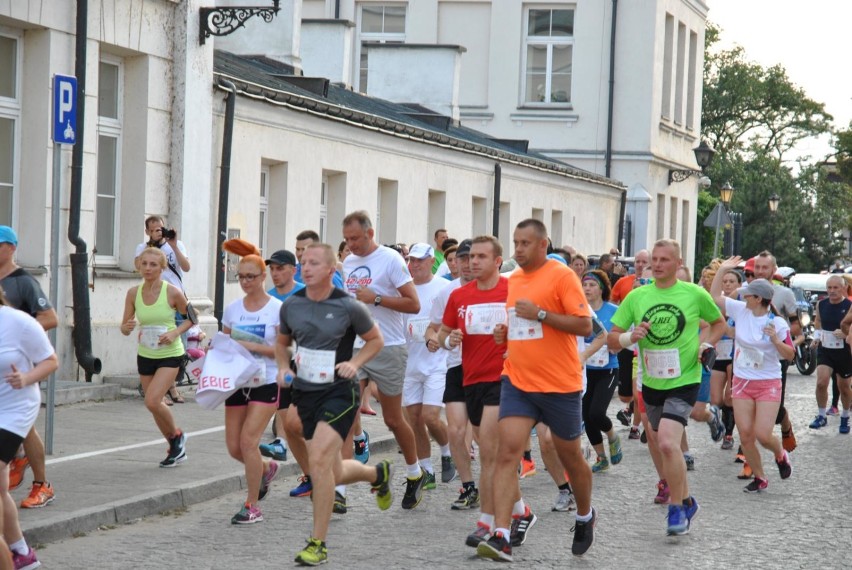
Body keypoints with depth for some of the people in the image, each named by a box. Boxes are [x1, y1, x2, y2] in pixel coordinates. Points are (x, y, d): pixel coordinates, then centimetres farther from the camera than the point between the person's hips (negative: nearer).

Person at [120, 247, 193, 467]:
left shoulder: (173, 292, -13)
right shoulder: (133, 293, -3)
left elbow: (191, 318, 0)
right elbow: (125, 327, 2)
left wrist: (175, 333, -17)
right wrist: (127, 328, -22)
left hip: (170, 354, -5)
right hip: (145, 355, 5)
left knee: (152, 401, -19)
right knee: (154, 404, 11)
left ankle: (176, 436, 9)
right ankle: (176, 448, 31)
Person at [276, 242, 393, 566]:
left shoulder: (348, 307, -11)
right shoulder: (291, 306, 1)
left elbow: (376, 339, 4)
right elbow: (282, 343, 18)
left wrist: (355, 363, -13)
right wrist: (283, 368, -1)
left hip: (339, 393, -5)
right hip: (304, 392, 5)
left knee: (318, 460, -22)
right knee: (334, 473, 13)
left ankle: (318, 544, -13)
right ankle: (378, 474, 48)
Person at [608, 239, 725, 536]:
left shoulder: (695, 294, -4)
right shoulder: (637, 297, 1)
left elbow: (719, 322, 14)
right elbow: (612, 339, 2)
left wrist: (707, 344, -5)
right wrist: (629, 337, -19)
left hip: (684, 381, -5)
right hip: (651, 383, 5)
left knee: (668, 443, -22)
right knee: (664, 445, 17)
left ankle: (676, 509, -7)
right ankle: (686, 499, 39)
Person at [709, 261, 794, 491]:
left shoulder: (777, 323, -11)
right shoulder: (740, 310, -1)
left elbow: (790, 355, -6)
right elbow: (715, 296, 7)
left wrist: (775, 339, -22)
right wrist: (722, 270, 0)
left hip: (768, 385, -4)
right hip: (742, 383, 4)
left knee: (762, 435, -11)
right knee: (745, 436, 1)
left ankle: (780, 454, 24)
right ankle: (759, 478, 18)